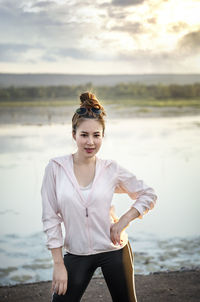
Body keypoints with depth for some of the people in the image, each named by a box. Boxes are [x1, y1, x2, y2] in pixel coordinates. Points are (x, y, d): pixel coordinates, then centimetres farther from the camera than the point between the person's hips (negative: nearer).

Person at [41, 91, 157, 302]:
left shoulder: (111, 169, -6)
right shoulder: (56, 167, -8)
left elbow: (149, 195, 6)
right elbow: (50, 218, -6)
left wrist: (124, 220, -9)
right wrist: (58, 264, -7)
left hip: (114, 250, 1)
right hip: (76, 255, 0)